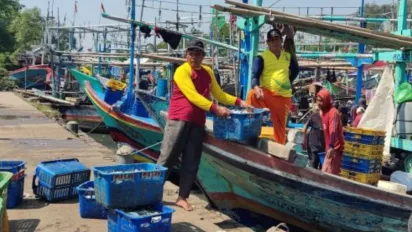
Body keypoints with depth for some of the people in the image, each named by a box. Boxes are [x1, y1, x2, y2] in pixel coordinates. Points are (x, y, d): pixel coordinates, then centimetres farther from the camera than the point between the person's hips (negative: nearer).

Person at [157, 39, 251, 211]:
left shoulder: (208, 72, 15)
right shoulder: (182, 71, -6)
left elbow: (219, 94, 19)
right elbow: (192, 96, -17)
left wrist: (239, 102, 7)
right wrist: (215, 109, -23)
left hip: (197, 122, 6)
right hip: (179, 119, -6)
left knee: (191, 164, 5)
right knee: (167, 159, -2)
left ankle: (182, 197, 14)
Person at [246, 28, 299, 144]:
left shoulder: (288, 56, 9)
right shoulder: (261, 57, -5)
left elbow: (295, 70, 26)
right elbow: (254, 75, -15)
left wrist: (288, 81, 12)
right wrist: (256, 87, -35)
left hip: (284, 96, 3)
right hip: (267, 93, -3)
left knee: (280, 125, 7)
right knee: (252, 94, -35)